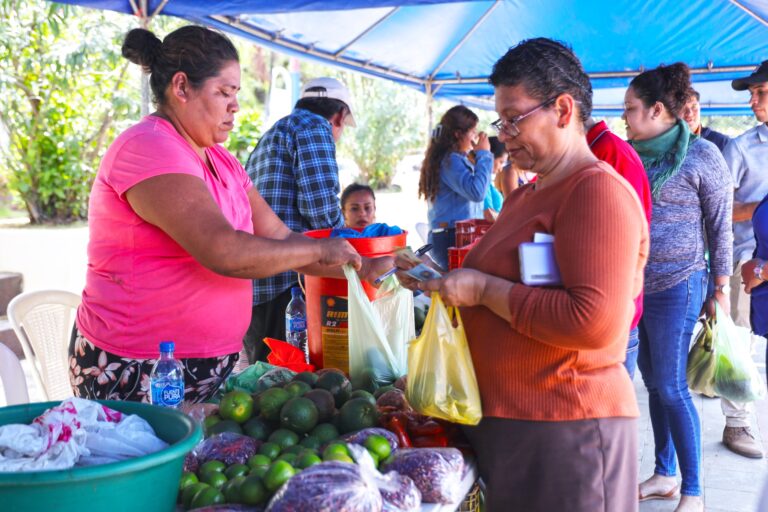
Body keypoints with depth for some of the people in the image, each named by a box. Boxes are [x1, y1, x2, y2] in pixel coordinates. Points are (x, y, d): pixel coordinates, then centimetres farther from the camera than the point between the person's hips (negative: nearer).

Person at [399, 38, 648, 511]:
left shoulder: (599, 193, -16)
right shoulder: (525, 196, 15)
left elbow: (594, 322, -27)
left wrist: (485, 290, -20)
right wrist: (439, 279, 11)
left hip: (565, 432, -9)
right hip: (503, 418, 9)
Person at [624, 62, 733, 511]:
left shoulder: (701, 155, -10)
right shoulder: (634, 153, 8)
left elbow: (720, 226, -6)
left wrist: (720, 291, -6)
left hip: (676, 286, -6)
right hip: (634, 283, 6)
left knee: (671, 386, -3)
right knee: (652, 380, 12)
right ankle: (665, 475, 26)